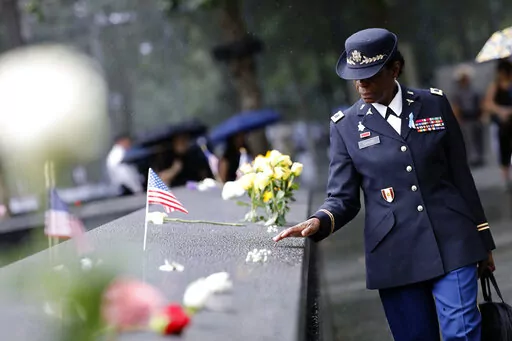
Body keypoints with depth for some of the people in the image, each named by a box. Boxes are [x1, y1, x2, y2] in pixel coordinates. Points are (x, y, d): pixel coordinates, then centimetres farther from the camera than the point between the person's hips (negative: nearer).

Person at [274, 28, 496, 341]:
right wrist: (320, 222, -20)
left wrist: (483, 240, 10)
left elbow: (461, 176, 8)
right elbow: (343, 197, 2)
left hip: (453, 243, 0)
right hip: (396, 255, 0)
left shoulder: (434, 104, 4)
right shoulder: (346, 125, 2)